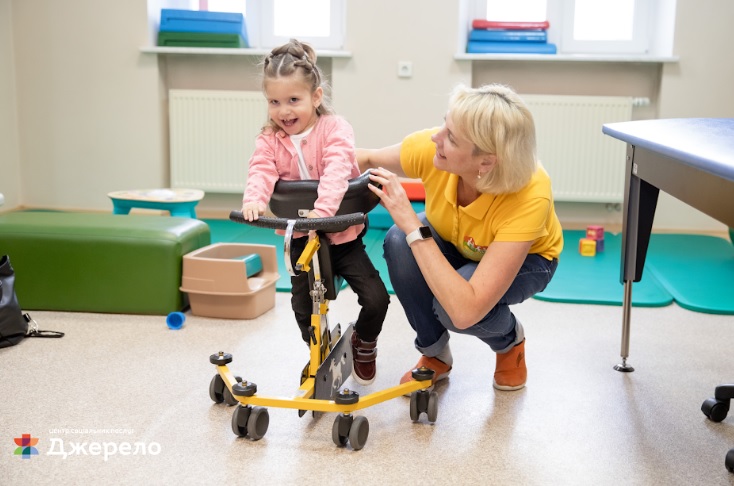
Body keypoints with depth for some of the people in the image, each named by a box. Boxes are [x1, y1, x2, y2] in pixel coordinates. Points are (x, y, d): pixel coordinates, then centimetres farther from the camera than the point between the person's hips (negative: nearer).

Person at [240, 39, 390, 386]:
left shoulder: (335, 129, -14)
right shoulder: (269, 139, -3)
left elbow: (337, 171, -31)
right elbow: (261, 171, -20)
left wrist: (322, 209, -48)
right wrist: (254, 200, -43)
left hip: (341, 232, -3)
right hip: (300, 238, 3)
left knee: (376, 298, -12)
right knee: (304, 309, 3)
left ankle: (364, 343, 21)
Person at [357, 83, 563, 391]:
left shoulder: (530, 196, -42)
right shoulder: (429, 148, -32)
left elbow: (465, 311, -45)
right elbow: (365, 159, -10)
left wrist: (412, 226, -45)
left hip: (526, 258, -3)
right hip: (452, 241, 4)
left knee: (450, 308, -34)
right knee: (398, 243, -30)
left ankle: (510, 340, 5)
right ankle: (435, 355, -3)